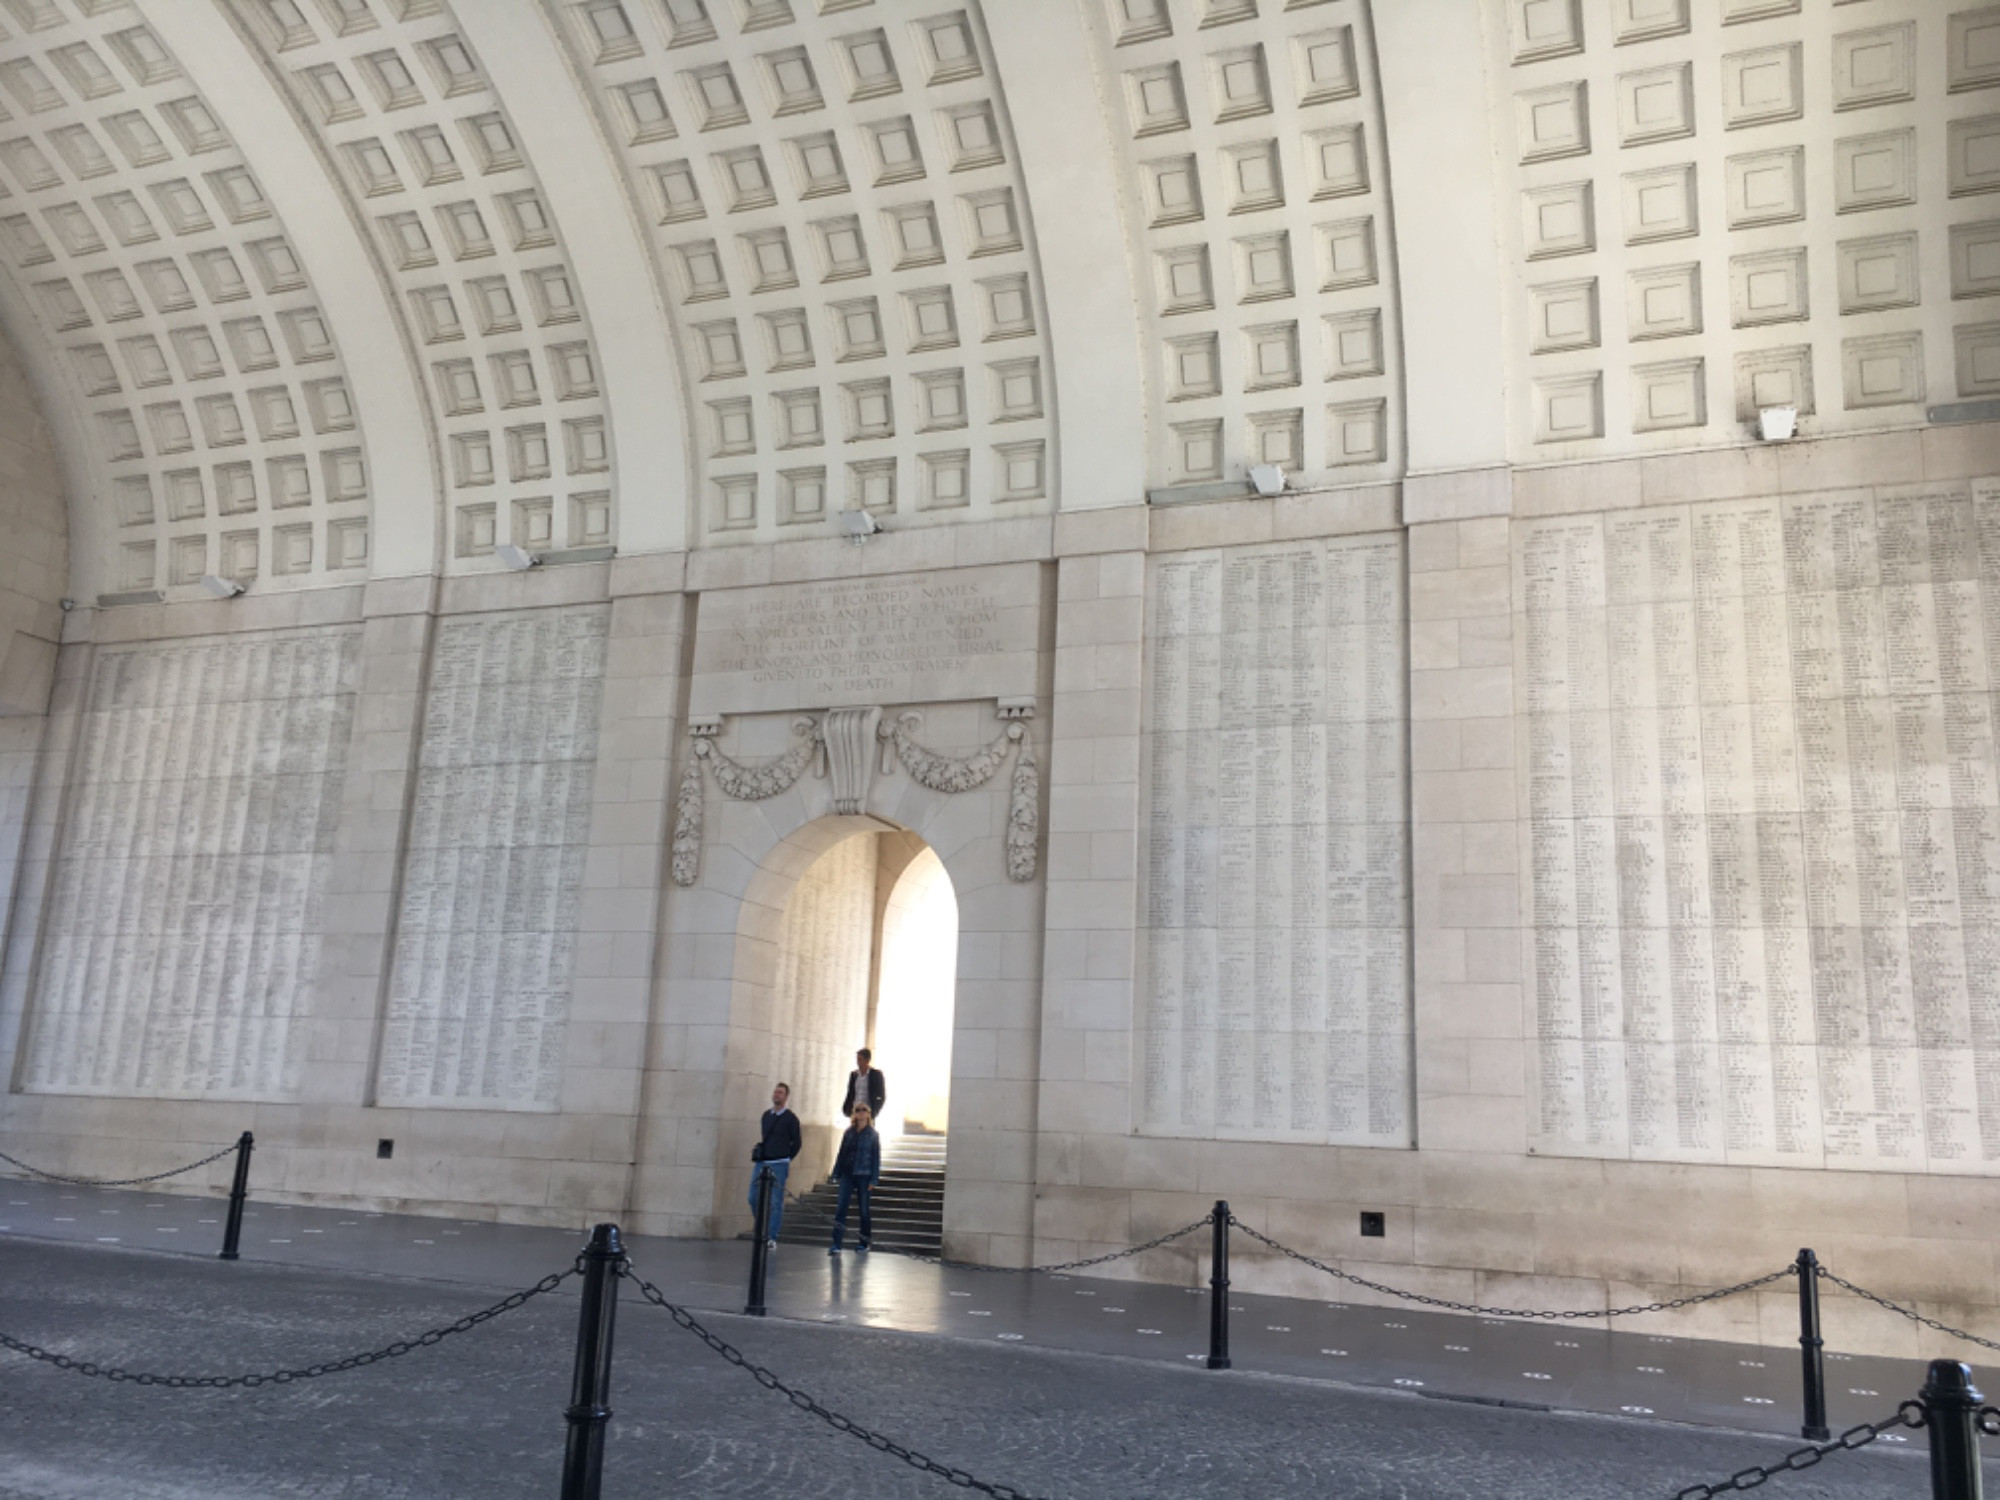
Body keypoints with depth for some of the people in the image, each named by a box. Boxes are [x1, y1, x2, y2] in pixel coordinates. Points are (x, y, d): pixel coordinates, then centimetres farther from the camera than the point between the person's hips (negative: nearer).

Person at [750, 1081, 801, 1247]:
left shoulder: (790, 1118, -1)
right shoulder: (766, 1115, 13)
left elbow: (797, 1143, 4)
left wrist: (785, 1158, 6)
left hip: (778, 1165, -5)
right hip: (761, 1163, 5)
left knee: (776, 1202, -4)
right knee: (753, 1198, 1)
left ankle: (772, 1239, 0)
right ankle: (762, 1227, 21)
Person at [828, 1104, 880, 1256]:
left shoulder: (873, 1135, 0)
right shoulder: (849, 1132, 8)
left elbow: (876, 1158, -1)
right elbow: (841, 1153, 12)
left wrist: (873, 1180, -7)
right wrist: (837, 1174, 7)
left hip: (863, 1177, -2)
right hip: (847, 1175, 2)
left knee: (864, 1210, 6)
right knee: (841, 1208, -8)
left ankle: (864, 1244, 19)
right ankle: (836, 1245, -10)